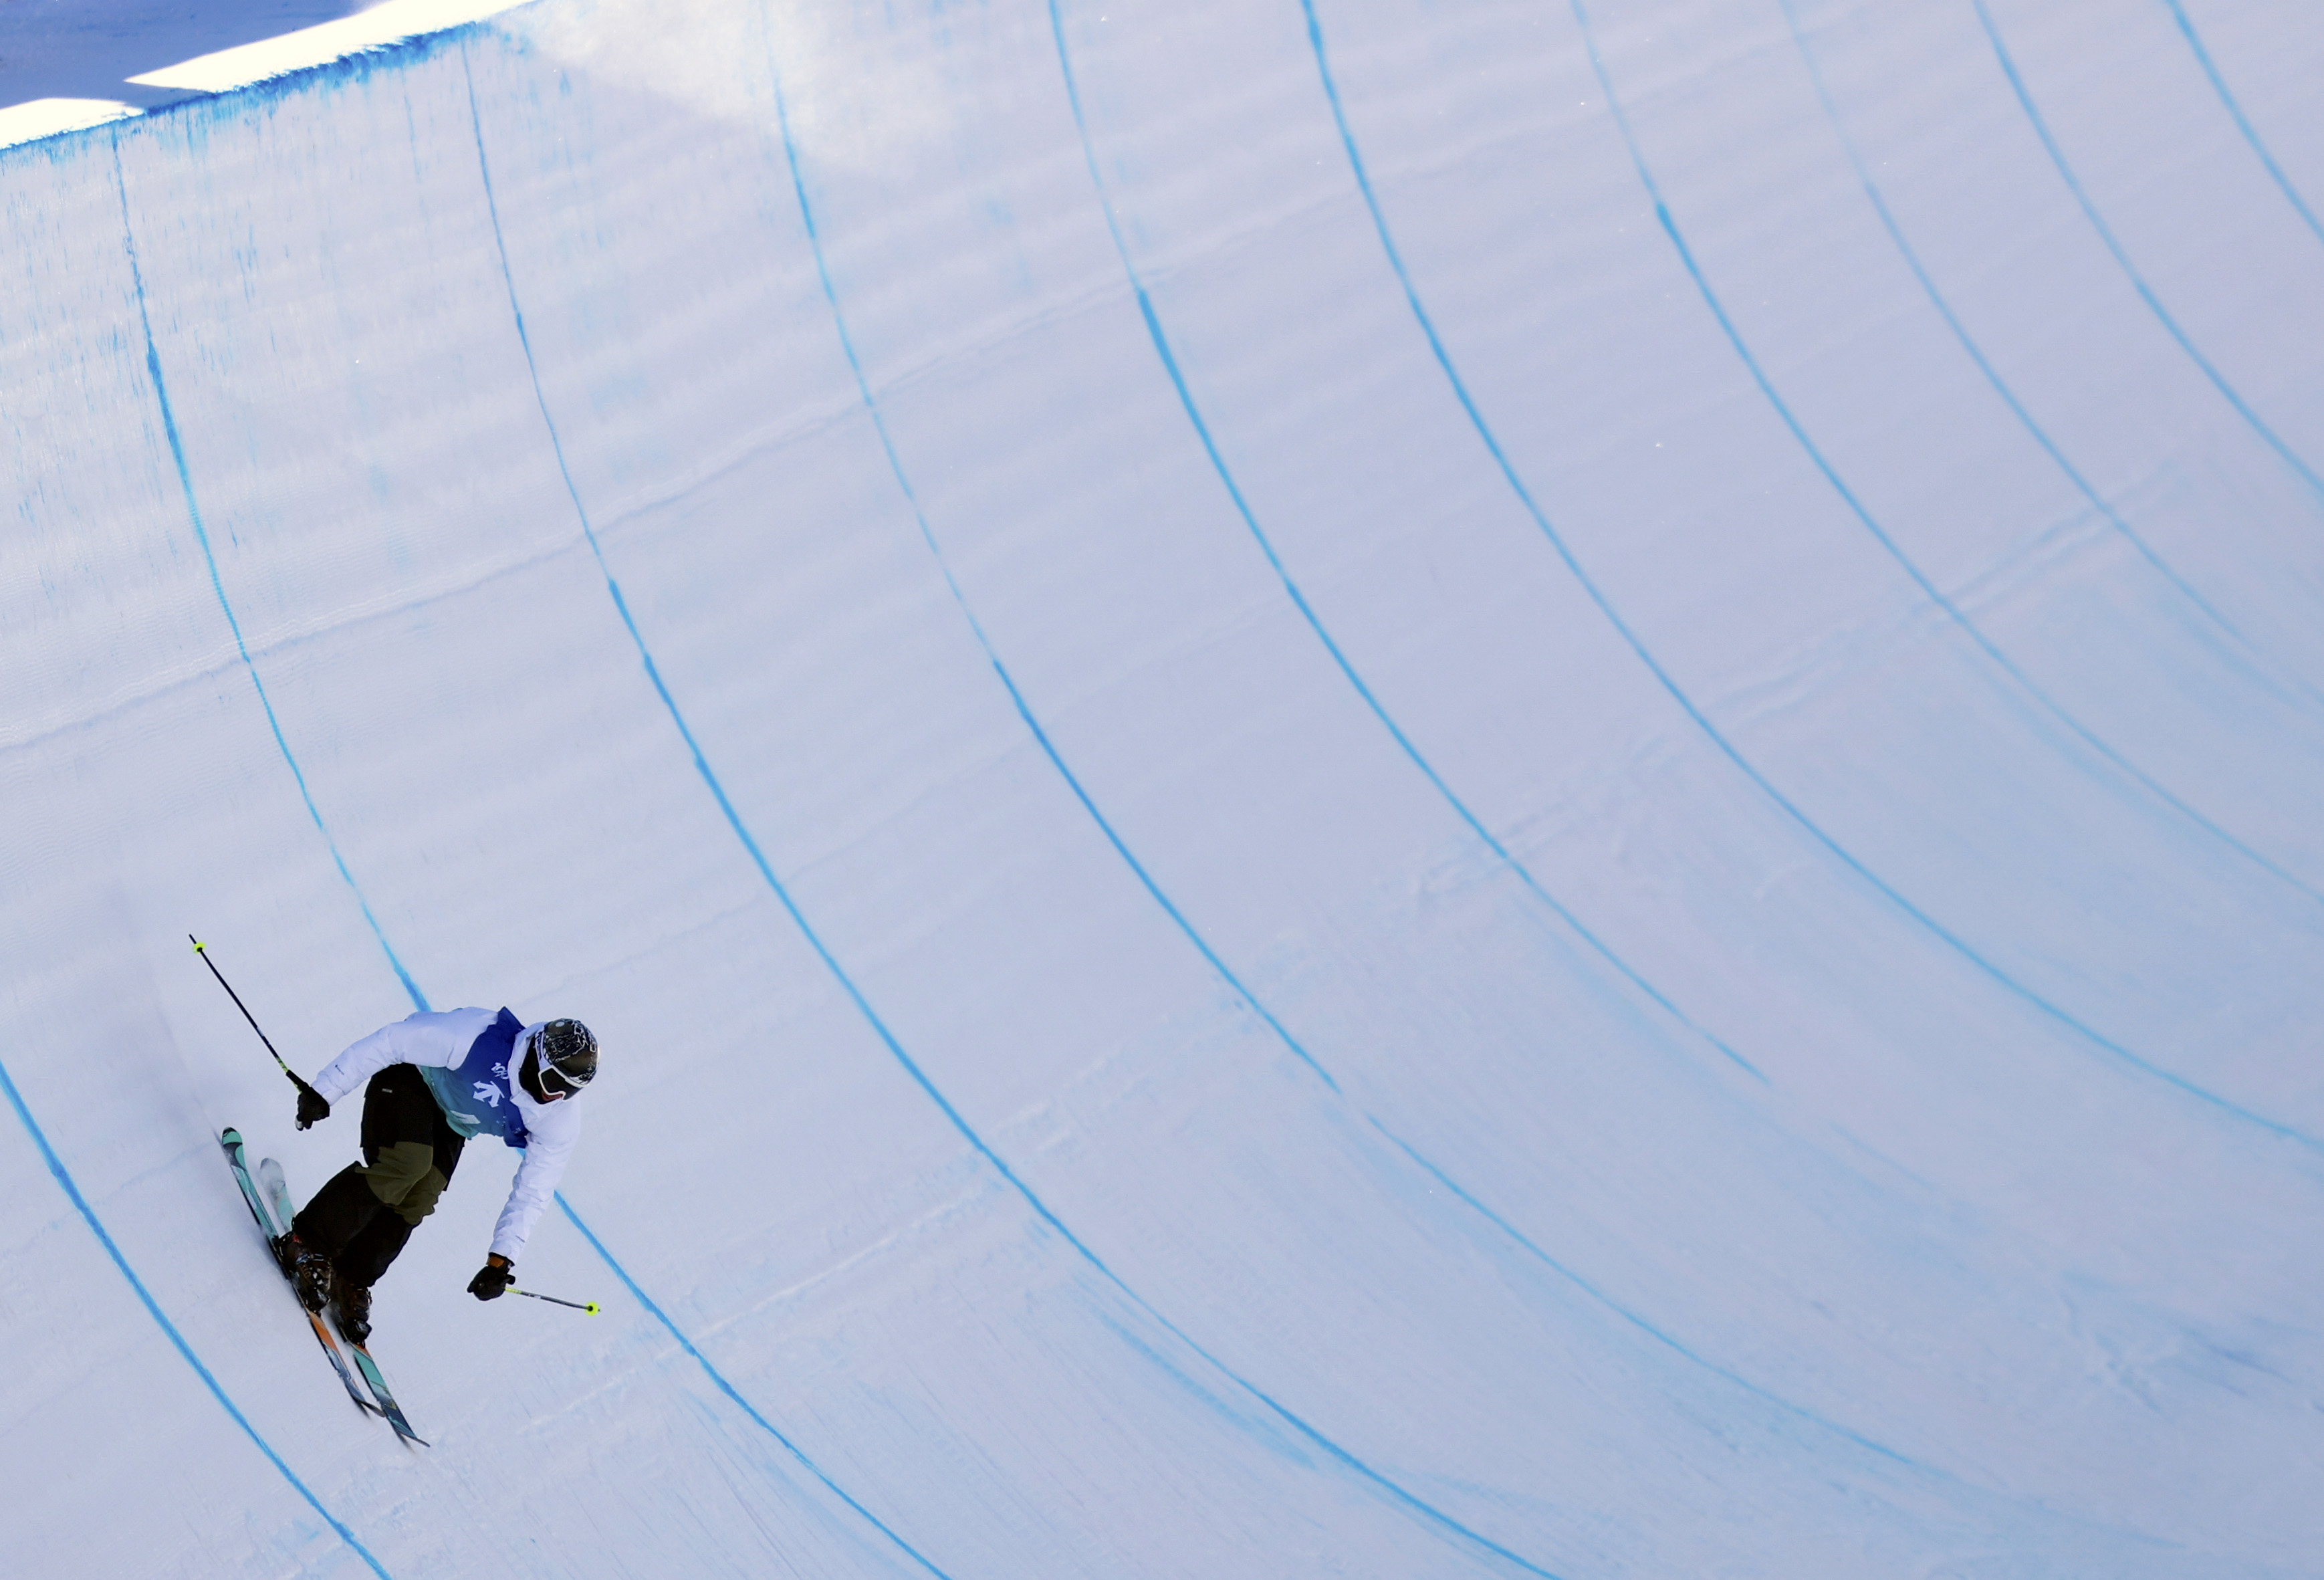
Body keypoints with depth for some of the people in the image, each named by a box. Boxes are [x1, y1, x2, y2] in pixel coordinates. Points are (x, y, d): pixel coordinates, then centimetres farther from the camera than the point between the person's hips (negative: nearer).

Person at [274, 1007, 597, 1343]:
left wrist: (502, 1259, -18)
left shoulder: (560, 1124, -23)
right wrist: (324, 1092, -25)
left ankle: (352, 1281, 11)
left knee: (415, 1204, -9)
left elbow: (532, 1193, -13)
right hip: (412, 1080, -5)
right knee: (405, 1164, -28)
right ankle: (307, 1244, -14)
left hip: (451, 1126, 5)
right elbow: (391, 1042, -29)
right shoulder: (478, 1038, -38)